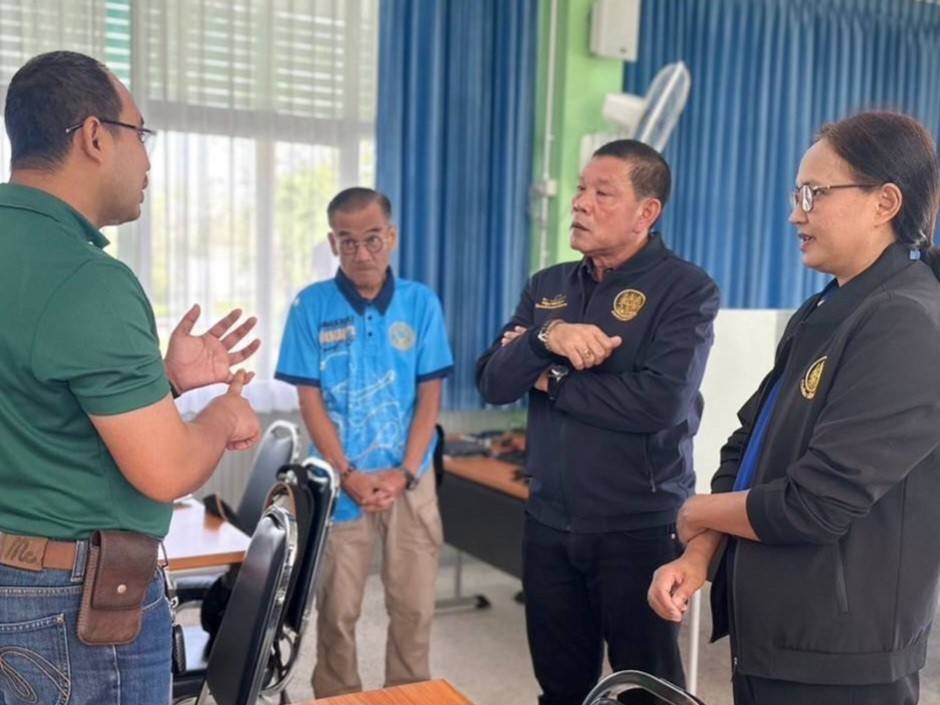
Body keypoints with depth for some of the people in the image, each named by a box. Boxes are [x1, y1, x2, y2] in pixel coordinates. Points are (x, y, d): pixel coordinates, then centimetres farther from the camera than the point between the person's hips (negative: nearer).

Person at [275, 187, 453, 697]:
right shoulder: (311, 306, -2)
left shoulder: (421, 303, 1)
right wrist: (349, 475, -11)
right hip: (340, 483, -1)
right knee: (336, 610, 7)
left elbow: (430, 396, 1)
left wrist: (404, 473, -9)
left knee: (414, 607, 9)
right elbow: (310, 400, -3)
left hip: (410, 479, 1)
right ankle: (336, 698, 26)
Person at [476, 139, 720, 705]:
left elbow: (660, 401, -24)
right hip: (549, 524, 6)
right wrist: (547, 338, -22)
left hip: (640, 528, -5)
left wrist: (552, 380, -11)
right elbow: (493, 383, -1)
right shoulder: (547, 287, 7)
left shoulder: (686, 289, -10)